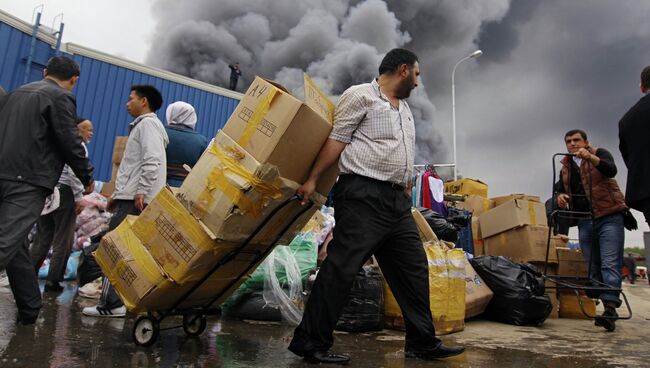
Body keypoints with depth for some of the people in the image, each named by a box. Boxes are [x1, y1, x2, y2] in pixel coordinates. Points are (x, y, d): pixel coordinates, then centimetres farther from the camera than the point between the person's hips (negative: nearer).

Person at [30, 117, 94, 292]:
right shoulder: (78, 146, -5)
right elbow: (74, 171, -16)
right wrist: (79, 197, -13)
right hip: (63, 192, -8)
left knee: (42, 238, 13)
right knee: (63, 239, 1)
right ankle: (53, 281, 3)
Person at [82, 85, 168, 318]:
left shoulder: (148, 123, -4)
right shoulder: (141, 125, 28)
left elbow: (152, 162, -20)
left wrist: (142, 191, -26)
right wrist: (117, 195, 25)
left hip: (136, 199, -10)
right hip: (130, 197, 10)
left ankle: (111, 304, -7)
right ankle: (113, 301, 14)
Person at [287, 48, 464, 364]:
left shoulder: (405, 108, 24)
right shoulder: (361, 95, -1)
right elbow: (337, 139, -7)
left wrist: (405, 186, 20)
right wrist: (312, 179, -11)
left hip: (398, 201, 9)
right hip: (363, 196, -9)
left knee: (413, 269, 10)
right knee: (341, 268, -8)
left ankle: (423, 343, 22)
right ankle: (310, 342, 4)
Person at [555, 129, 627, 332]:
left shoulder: (600, 153, 2)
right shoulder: (565, 167, 15)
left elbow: (611, 170, -18)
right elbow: (560, 189, 18)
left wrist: (590, 157, -35)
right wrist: (560, 196, -6)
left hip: (609, 217, -5)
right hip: (584, 221, 5)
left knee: (610, 264, -13)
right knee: (593, 267, 5)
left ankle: (610, 307, -20)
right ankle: (605, 305, 11)